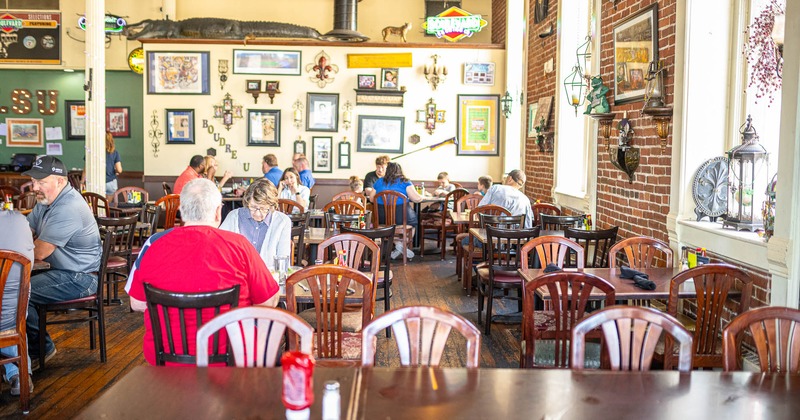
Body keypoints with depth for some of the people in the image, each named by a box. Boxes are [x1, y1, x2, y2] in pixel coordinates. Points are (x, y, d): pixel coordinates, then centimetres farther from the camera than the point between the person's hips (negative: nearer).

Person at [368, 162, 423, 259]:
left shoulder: (379, 182, 10)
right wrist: (422, 197, 17)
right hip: (401, 215, -3)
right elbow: (416, 198, -5)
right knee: (413, 220, 25)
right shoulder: (405, 182, 1)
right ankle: (403, 244, 10)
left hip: (382, 218, 3)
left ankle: (397, 243, 8)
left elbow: (371, 198, 18)